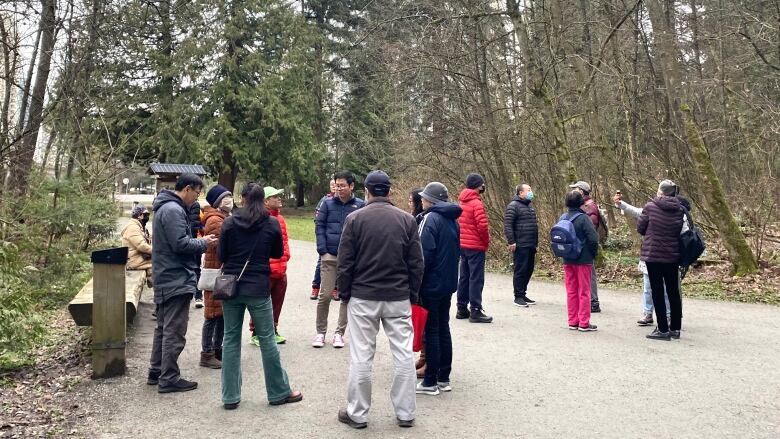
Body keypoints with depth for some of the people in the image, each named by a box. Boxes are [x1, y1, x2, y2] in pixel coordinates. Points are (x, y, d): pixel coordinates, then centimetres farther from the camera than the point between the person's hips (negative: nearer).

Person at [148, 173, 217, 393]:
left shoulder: (166, 208, 16)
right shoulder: (173, 210, -17)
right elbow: (181, 244, -23)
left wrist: (200, 243, 9)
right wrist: (203, 243, -8)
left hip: (165, 279, 11)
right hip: (177, 280, -11)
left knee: (163, 328, 18)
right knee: (174, 332, -4)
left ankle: (156, 372, 27)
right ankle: (169, 379, 3)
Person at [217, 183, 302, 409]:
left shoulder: (230, 222, -3)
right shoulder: (272, 224, -4)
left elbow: (221, 255, 1)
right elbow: (278, 253, 7)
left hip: (231, 286, 1)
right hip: (258, 288, -1)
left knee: (231, 339, 11)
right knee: (267, 339, 8)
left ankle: (230, 396, 16)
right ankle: (279, 392, 18)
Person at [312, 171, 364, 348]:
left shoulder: (360, 206, 1)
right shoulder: (328, 203, 3)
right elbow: (320, 226, 3)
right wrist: (322, 249, -6)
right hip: (329, 256, 0)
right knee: (325, 295, -1)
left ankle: (339, 333, 19)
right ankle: (320, 332, 14)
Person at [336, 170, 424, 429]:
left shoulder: (355, 219, -4)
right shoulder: (407, 219, 2)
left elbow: (345, 262, -4)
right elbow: (416, 263, 2)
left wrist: (344, 293, 7)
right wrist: (412, 293, 11)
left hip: (362, 297, -1)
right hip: (399, 298, 2)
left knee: (361, 357, 6)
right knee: (404, 355, 9)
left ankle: (357, 414, 16)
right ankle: (406, 413, 17)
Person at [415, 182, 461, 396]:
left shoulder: (430, 219, -15)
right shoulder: (452, 220, 10)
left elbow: (424, 255, -19)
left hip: (431, 285, -8)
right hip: (448, 283, 8)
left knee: (431, 331, -1)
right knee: (443, 328, 14)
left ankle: (430, 382, 7)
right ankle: (444, 378, 21)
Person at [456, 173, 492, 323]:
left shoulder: (462, 202, 10)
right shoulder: (477, 203, -15)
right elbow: (482, 225, -19)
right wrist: (487, 240, -4)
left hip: (463, 245, 8)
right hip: (476, 246, -8)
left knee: (464, 277, 14)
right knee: (476, 279, -4)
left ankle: (462, 309, 20)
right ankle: (475, 312, -1)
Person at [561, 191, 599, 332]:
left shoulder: (563, 218, 1)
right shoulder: (583, 218, -16)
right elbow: (593, 238, -20)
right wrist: (594, 253, -4)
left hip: (567, 260, 5)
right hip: (583, 260, -5)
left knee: (571, 291, 13)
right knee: (584, 291, 5)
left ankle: (573, 322, 18)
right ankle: (584, 323, 9)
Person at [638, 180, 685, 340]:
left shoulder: (650, 207, -11)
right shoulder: (679, 209, 0)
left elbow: (640, 228, -2)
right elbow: (680, 231, 6)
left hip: (653, 254, -4)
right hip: (672, 256, 4)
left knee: (657, 292, 3)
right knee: (673, 291, 13)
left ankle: (663, 329, 4)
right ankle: (675, 328, 21)